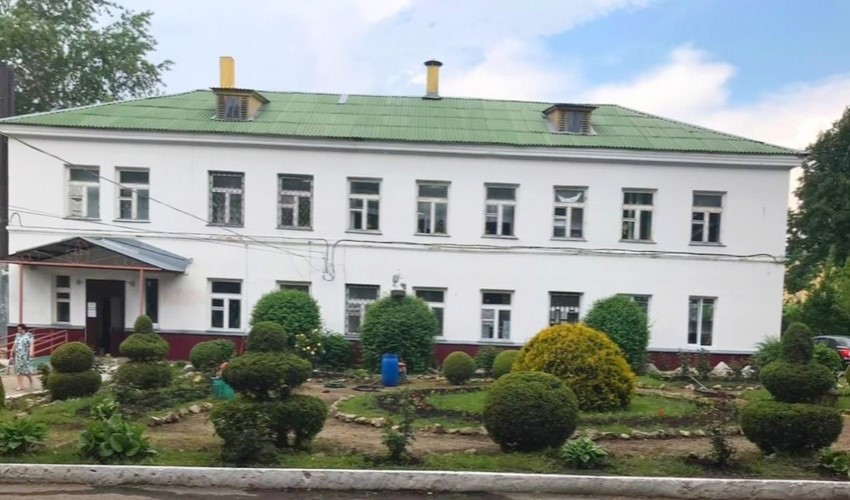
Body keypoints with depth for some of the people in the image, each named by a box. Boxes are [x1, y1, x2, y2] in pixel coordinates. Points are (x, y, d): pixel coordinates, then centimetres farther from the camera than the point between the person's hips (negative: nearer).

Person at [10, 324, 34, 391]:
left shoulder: (29, 335, -4)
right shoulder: (17, 335, 13)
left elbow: (31, 344, -16)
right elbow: (14, 345, 21)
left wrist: (31, 351, -30)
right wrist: (12, 353, 21)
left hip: (25, 355, -6)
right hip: (18, 355, 6)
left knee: (26, 370, -4)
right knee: (19, 370, 2)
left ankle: (31, 382, 20)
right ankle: (20, 386, 4)